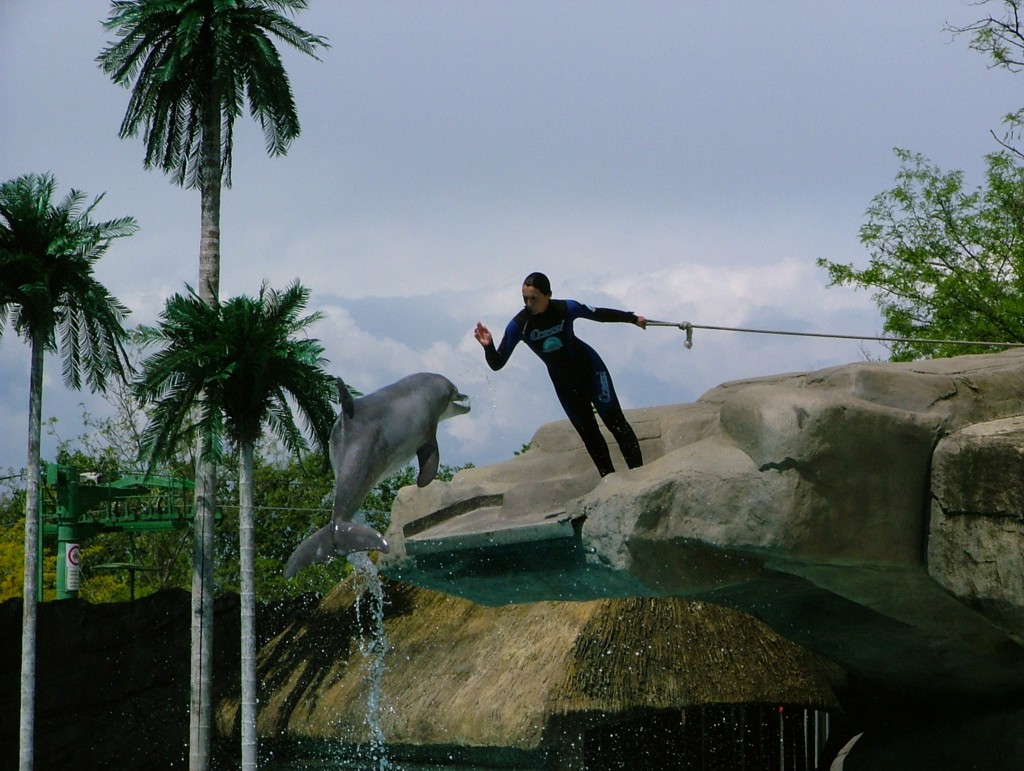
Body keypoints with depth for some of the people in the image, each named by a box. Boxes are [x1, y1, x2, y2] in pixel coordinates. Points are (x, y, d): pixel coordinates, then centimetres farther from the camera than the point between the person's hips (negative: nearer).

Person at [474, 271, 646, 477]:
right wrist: (488, 346, -41)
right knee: (587, 432, 6)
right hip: (563, 381, 2)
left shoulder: (566, 309, -22)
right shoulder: (518, 325, -20)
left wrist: (633, 318, 10)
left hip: (589, 366, -2)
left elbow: (599, 314, -3)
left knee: (614, 420, -6)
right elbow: (497, 364, -19)